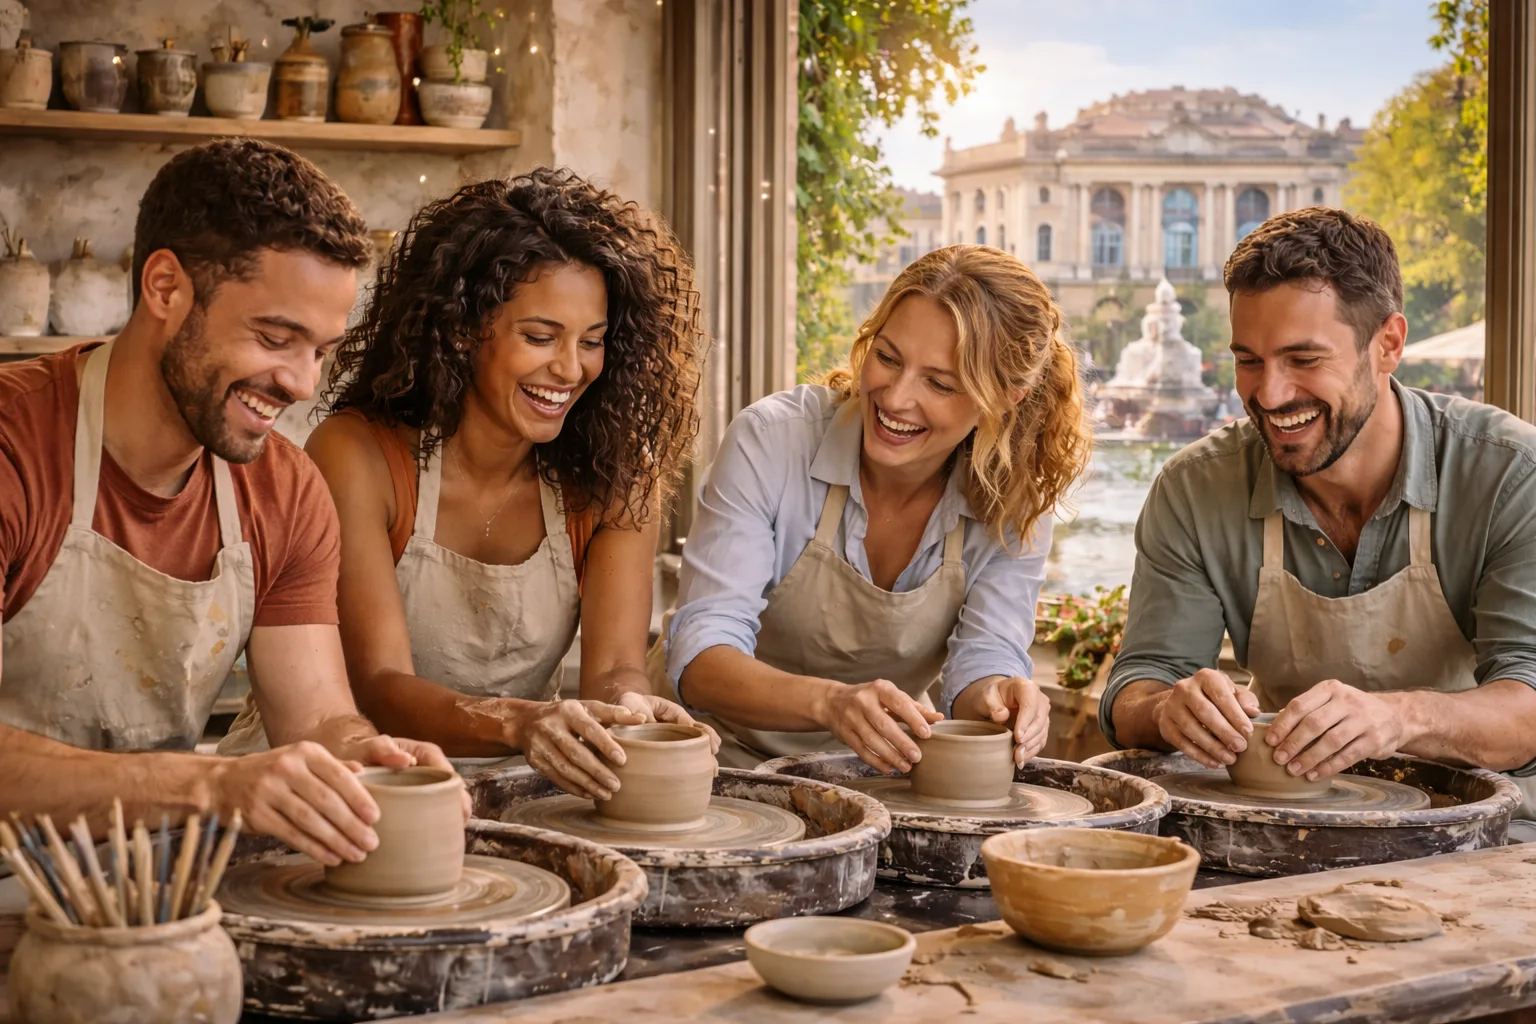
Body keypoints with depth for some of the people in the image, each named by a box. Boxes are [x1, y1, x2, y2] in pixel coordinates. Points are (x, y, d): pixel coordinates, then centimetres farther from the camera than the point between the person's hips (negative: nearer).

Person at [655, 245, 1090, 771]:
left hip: (877, 769, 4)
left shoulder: (1016, 502, -9)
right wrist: (830, 702, -44)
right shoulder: (772, 438, -19)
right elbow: (700, 654, -25)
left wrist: (993, 694, -40)